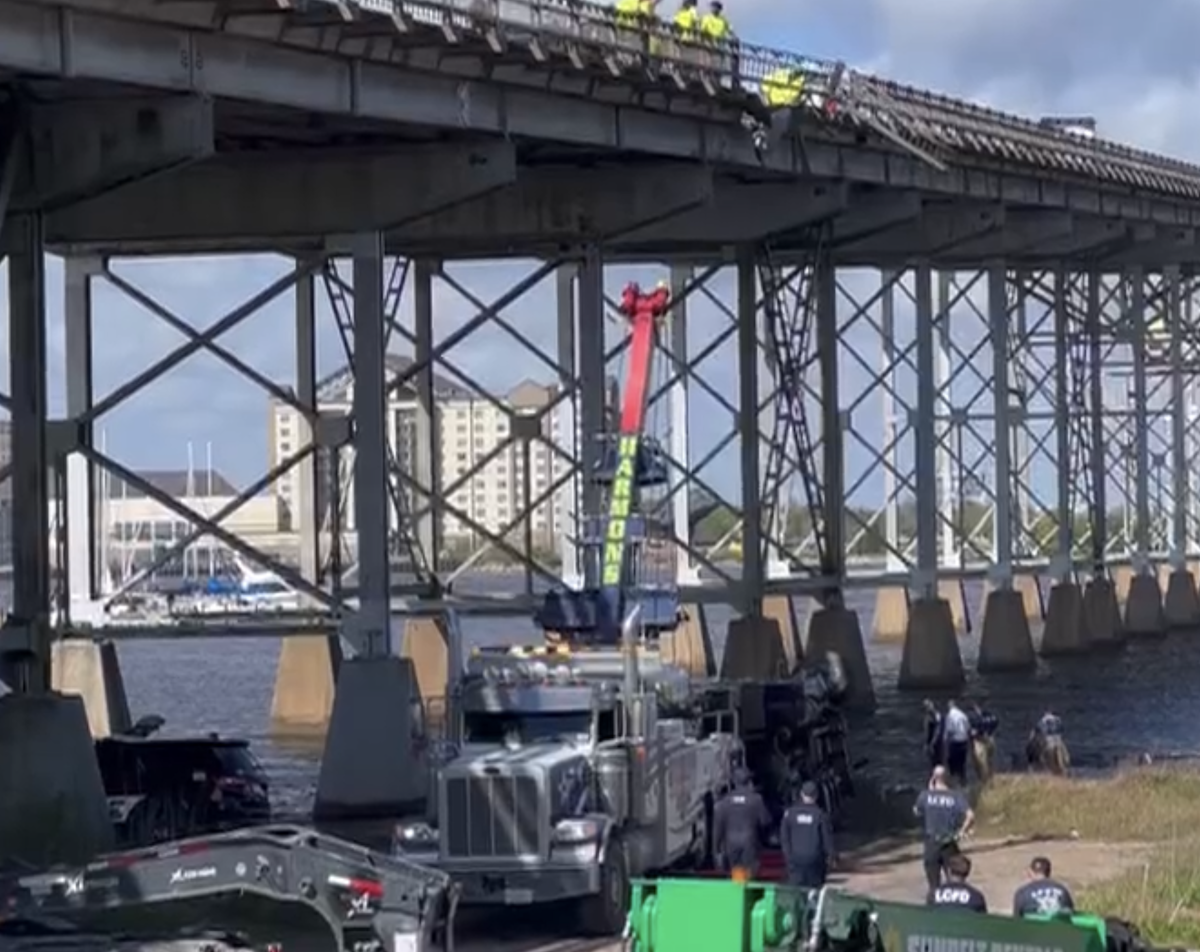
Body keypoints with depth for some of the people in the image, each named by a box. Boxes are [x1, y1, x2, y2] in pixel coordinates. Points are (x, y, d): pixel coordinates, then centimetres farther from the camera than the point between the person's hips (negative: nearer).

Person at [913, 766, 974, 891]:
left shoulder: (926, 795, -6)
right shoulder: (957, 796, -8)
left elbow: (917, 812, 13)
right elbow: (971, 816, -20)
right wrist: (961, 833, -6)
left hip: (931, 845, 1)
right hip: (949, 846, -1)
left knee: (934, 886, 10)